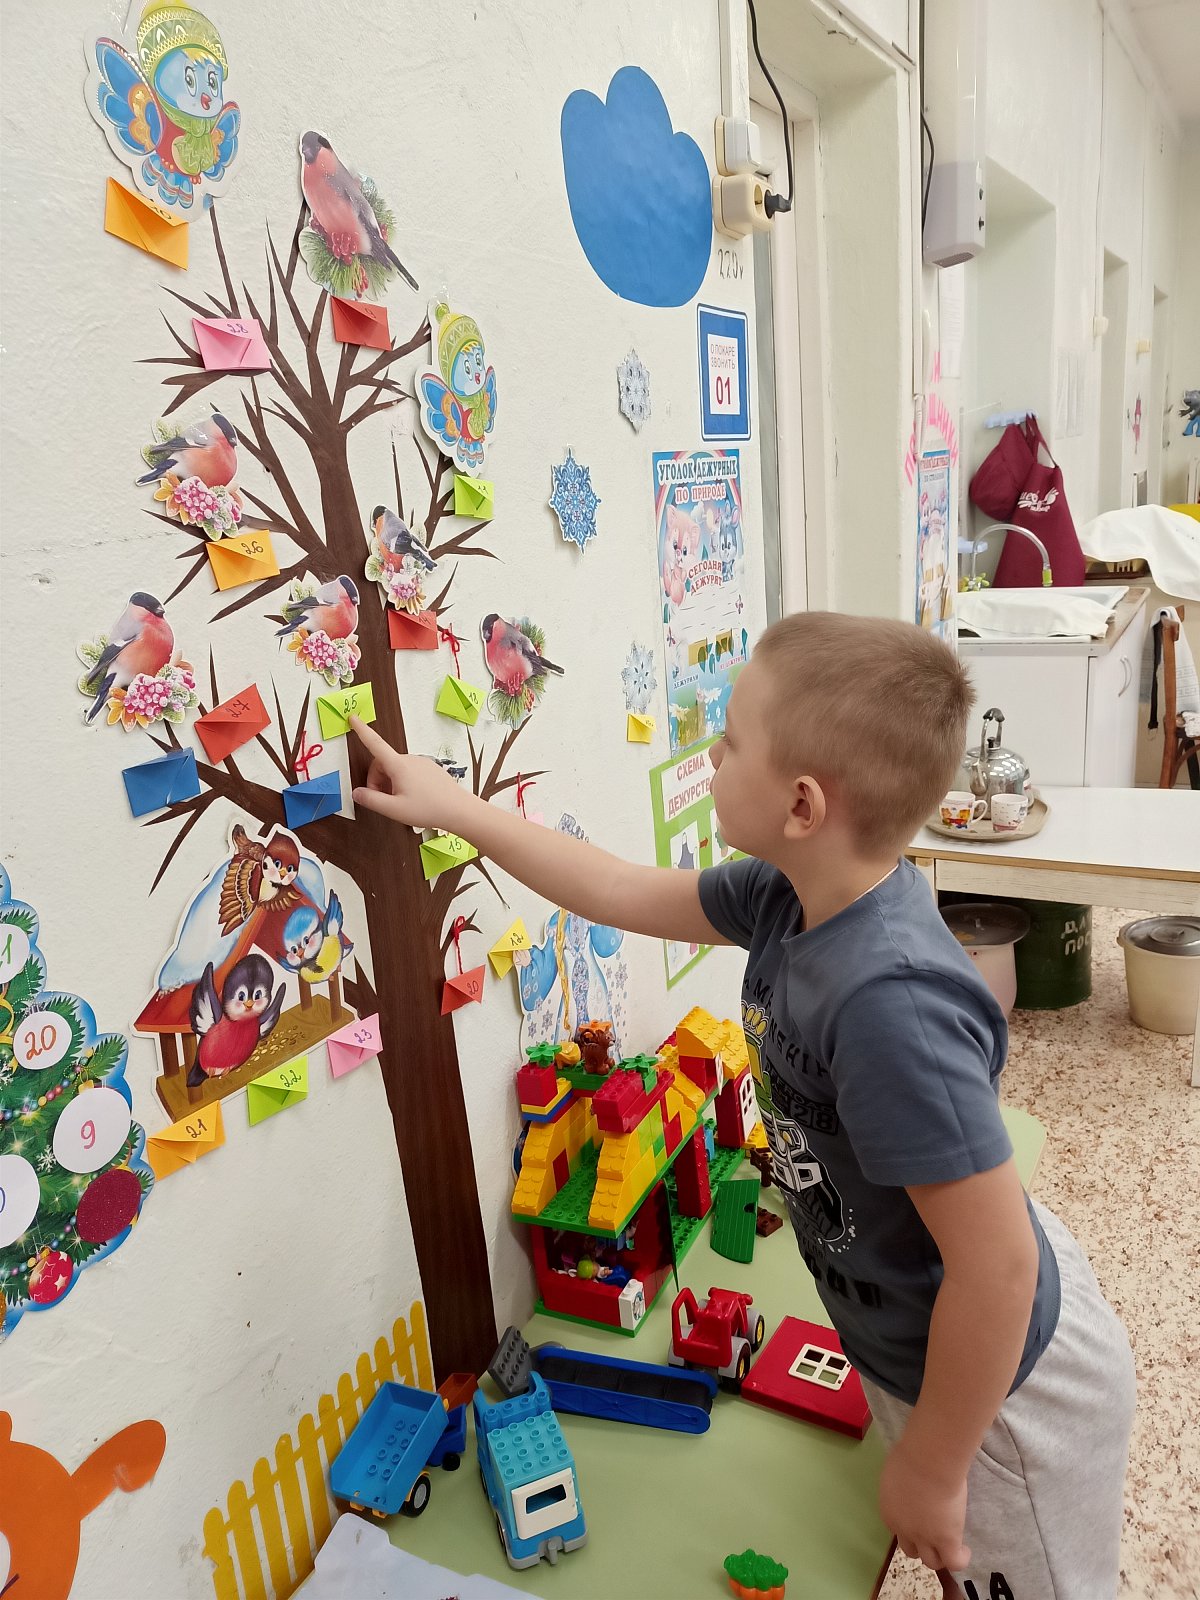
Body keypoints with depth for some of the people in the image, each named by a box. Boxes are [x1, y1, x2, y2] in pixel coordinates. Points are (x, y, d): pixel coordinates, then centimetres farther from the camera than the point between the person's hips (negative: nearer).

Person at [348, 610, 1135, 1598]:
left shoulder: (889, 1004, -40)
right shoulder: (794, 895, -13)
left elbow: (997, 1267, -33)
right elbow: (625, 894, 0)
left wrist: (929, 1467, -17)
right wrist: (452, 805, 4)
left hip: (1005, 1388, -7)